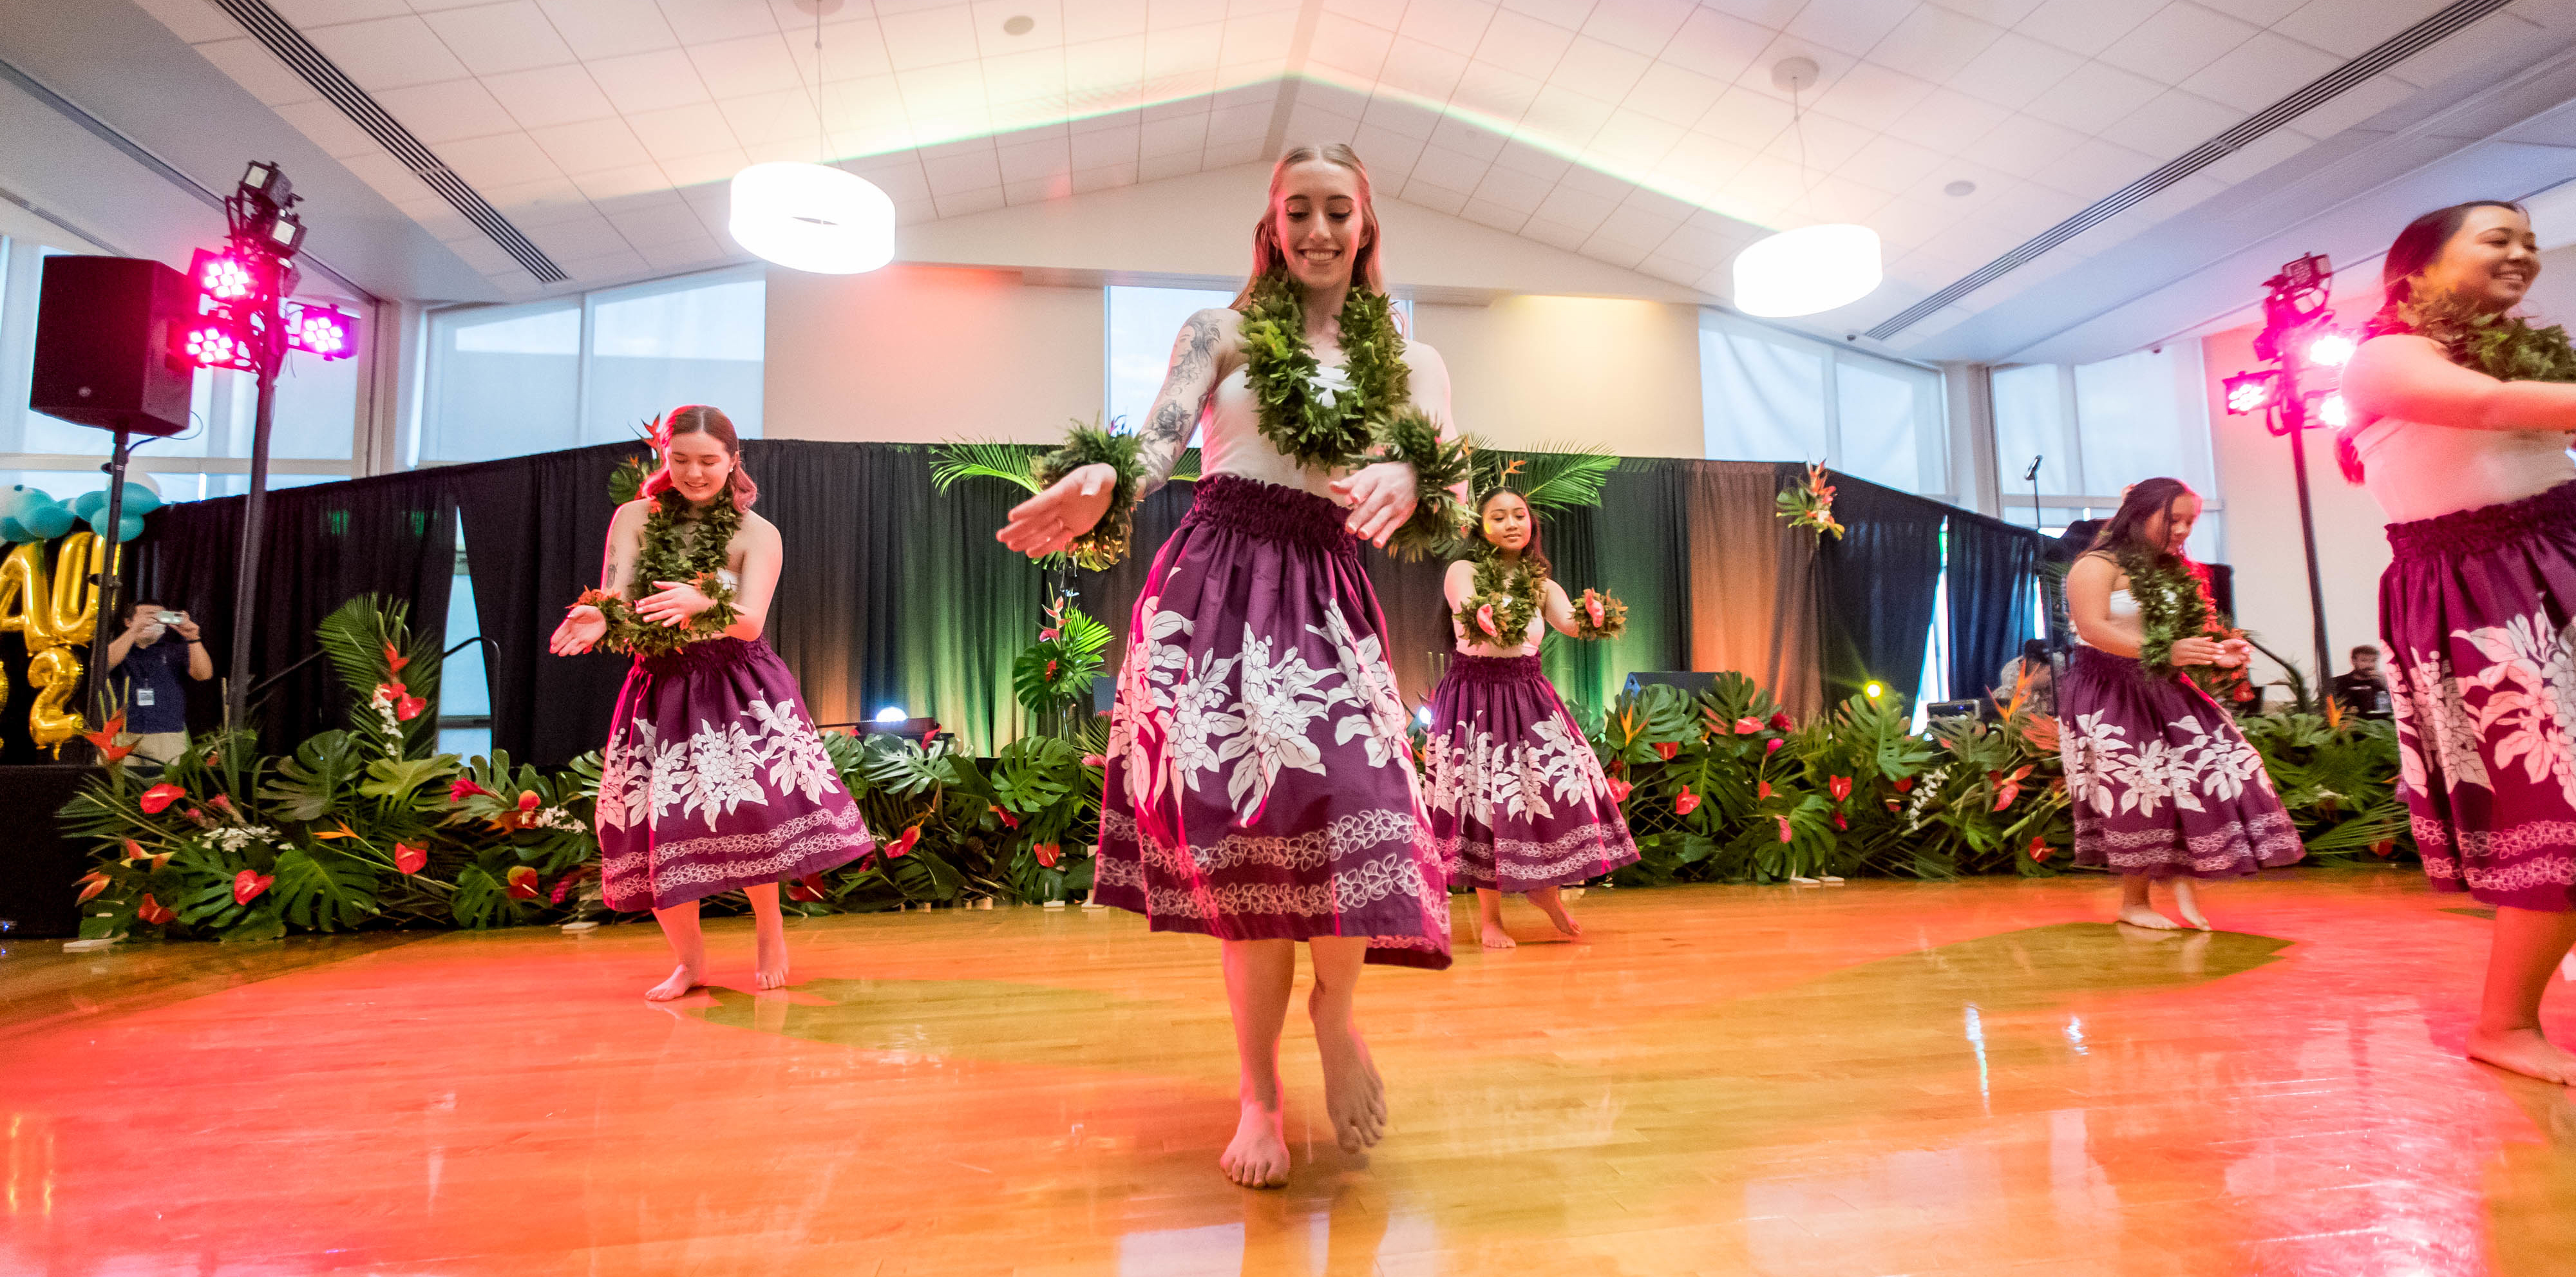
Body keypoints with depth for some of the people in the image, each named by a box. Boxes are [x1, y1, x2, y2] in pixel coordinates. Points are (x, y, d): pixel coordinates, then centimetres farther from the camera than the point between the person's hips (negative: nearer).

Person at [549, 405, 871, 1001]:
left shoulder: (757, 534, -2)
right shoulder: (635, 517, 4)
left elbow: (749, 622, -16)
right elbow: (612, 599, -7)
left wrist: (701, 604, -38)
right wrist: (599, 618, -32)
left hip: (739, 687, -2)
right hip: (660, 688, 2)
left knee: (752, 803, -21)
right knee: (652, 825, -4)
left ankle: (769, 927, 6)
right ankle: (690, 959, 18)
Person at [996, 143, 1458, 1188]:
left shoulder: (1409, 360, 15)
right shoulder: (1221, 331, 11)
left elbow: (1450, 478, -1)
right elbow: (1159, 439, -4)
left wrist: (1404, 480, -26)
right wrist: (1101, 481, -27)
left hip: (1330, 600, 2)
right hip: (1214, 587, -1)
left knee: (1351, 810, -17)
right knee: (1247, 833, -7)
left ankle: (1333, 1007, 16)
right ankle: (1259, 1091, 11)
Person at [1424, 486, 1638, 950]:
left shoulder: (1542, 585, 10)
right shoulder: (1464, 571, -1)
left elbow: (1570, 623, -9)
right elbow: (1469, 615, -22)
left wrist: (1589, 620, -32)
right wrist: (1486, 623, -45)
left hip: (1528, 697, 4)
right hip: (1474, 696, -3)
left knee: (1560, 787, -7)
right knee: (1484, 799, -4)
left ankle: (1544, 886, 17)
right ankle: (1490, 918, 9)